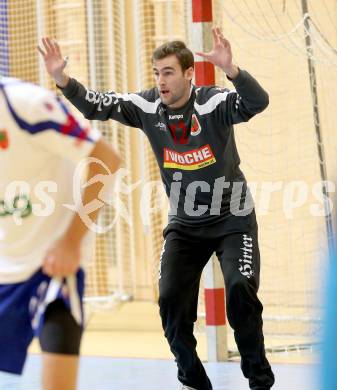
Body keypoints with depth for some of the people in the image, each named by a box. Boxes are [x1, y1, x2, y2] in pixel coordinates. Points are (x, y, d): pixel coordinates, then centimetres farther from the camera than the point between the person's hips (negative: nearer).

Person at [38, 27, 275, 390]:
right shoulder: (146, 106, -7)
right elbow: (96, 105, -5)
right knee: (171, 299, -6)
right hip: (184, 224, 4)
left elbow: (257, 102, -36)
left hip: (232, 219, -4)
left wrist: (229, 68, -54)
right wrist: (61, 77, -20)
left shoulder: (214, 102, -20)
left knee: (240, 289, -20)